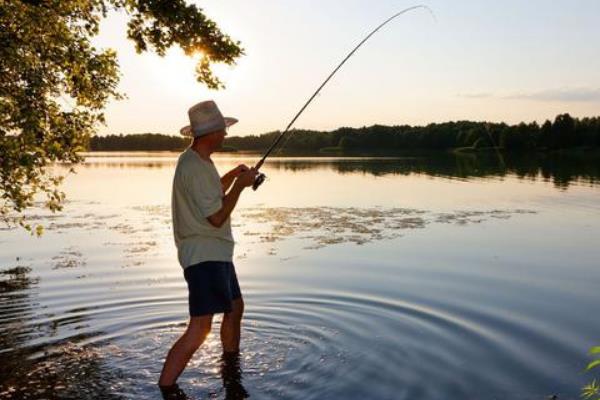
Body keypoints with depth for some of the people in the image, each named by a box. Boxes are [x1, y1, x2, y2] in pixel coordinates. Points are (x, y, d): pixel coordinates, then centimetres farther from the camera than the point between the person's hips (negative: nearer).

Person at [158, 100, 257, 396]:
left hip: (216, 253, 11)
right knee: (199, 328, -13)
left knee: (235, 307, 23)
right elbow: (216, 217, -22)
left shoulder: (197, 161, 12)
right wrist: (240, 185, -12)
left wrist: (233, 175, 15)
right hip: (204, 257, -11)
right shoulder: (195, 168, -20)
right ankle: (165, 389, -7)